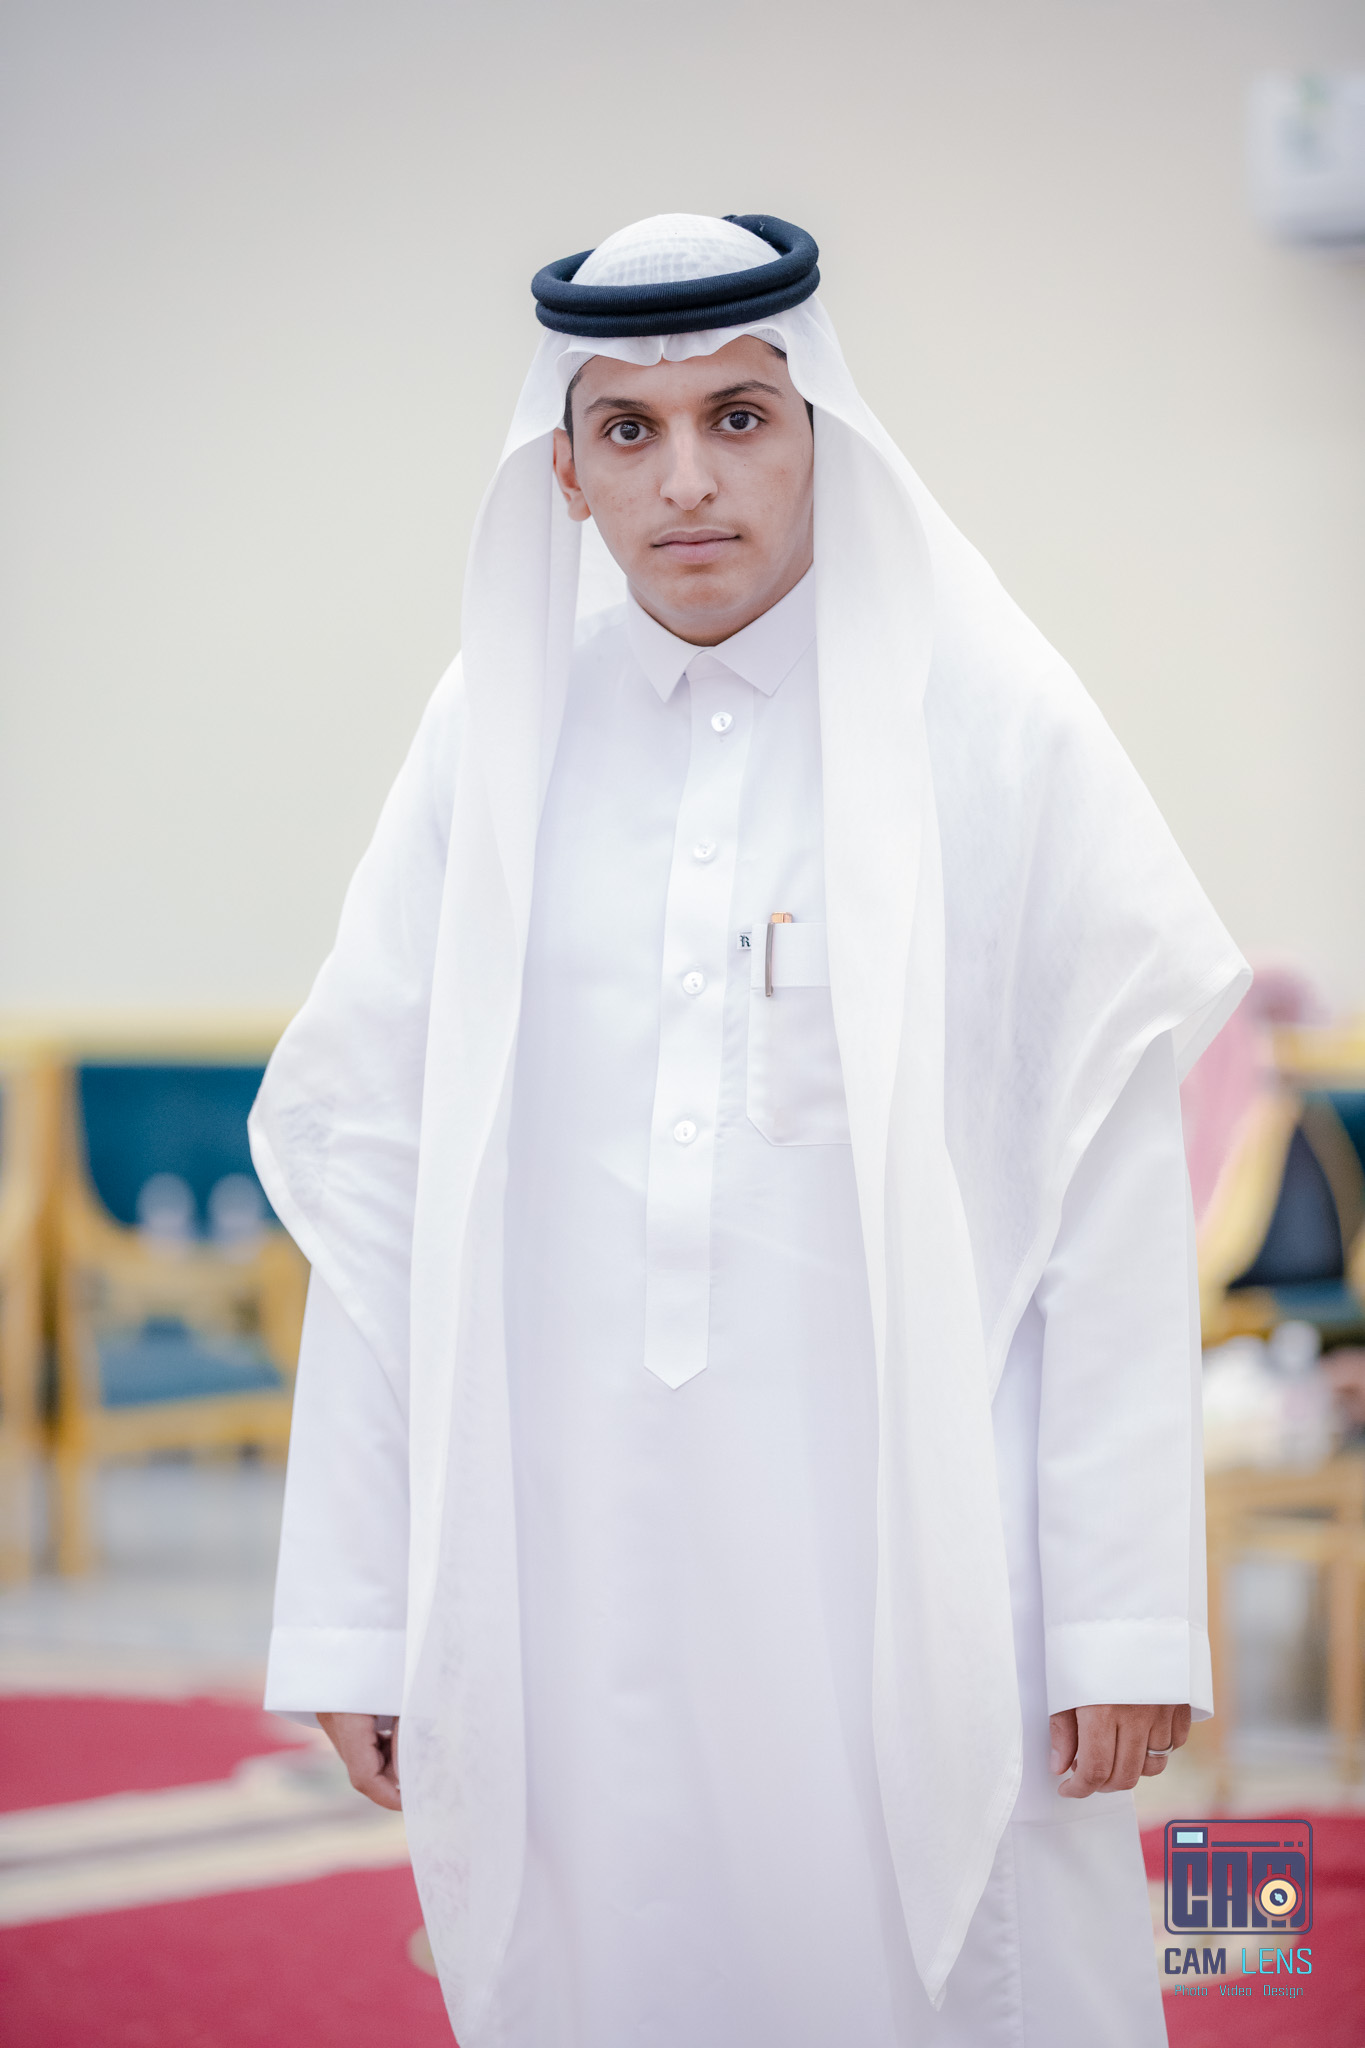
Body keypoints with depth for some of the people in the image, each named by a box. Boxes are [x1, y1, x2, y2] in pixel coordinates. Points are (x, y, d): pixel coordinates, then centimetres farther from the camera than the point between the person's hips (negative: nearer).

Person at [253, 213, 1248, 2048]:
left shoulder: (990, 723, -1)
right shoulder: (495, 736, 6)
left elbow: (1114, 1183, -2)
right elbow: (374, 1179, 7)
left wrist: (1126, 1613, -6)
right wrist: (352, 1611, 4)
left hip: (909, 1560, -2)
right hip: (569, 1562, 2)